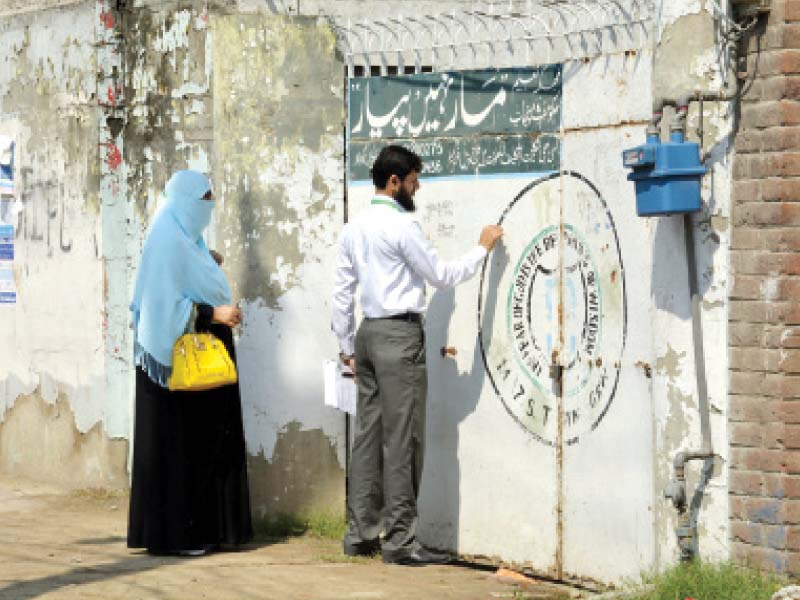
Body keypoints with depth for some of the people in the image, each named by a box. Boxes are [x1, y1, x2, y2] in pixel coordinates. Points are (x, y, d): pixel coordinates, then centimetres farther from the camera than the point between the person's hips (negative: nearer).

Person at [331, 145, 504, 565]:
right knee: (402, 439, -6)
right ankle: (400, 540, -6)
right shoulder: (402, 225, -11)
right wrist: (482, 248, 5)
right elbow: (441, 276, -7)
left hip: (368, 333, 8)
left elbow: (342, 293, 15)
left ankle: (360, 533, 11)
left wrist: (347, 345, 19)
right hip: (400, 335, -8)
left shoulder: (353, 228, 13)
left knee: (368, 434, 9)